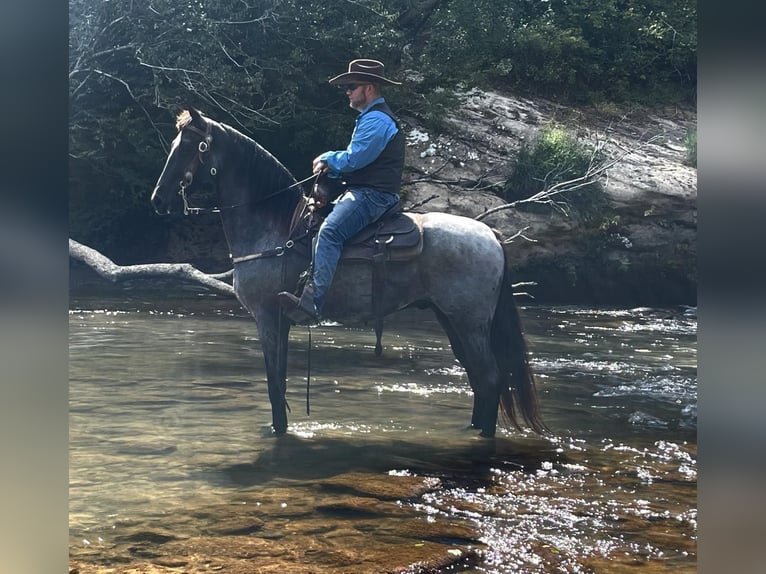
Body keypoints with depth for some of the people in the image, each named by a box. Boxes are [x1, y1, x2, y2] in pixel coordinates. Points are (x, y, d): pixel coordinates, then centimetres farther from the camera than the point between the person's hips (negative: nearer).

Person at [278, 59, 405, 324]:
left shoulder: (376, 119, -12)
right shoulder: (370, 117, 23)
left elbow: (353, 159, -19)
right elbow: (355, 158, 23)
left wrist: (328, 159, 0)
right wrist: (330, 164, 4)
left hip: (373, 194, -12)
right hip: (361, 191, 12)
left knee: (329, 231, -30)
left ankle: (311, 304, -40)